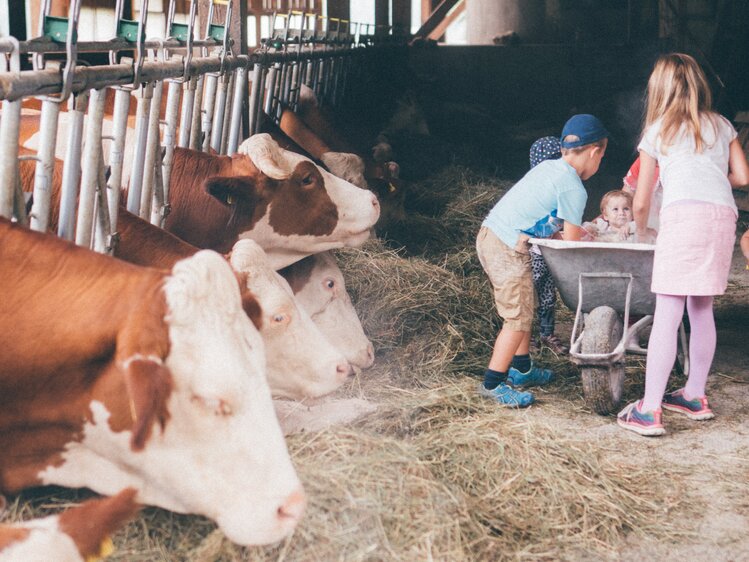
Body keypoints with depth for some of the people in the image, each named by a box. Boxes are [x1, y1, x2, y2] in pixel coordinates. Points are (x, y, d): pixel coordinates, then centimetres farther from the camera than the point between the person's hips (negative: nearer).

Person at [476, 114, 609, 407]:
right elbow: (571, 245, -7)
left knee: (524, 307, 20)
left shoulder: (548, 167, 14)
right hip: (508, 248, -10)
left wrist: (576, 230, 19)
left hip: (489, 233, 10)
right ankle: (492, 383, 1)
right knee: (518, 317, -4)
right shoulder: (574, 188, -12)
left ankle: (522, 369, 32)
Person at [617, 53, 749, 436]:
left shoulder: (657, 132, 15)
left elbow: (641, 202, 16)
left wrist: (641, 234, 34)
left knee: (666, 314, -8)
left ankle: (649, 411, -11)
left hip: (684, 215, -4)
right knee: (701, 310, 16)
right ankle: (695, 397, 25)